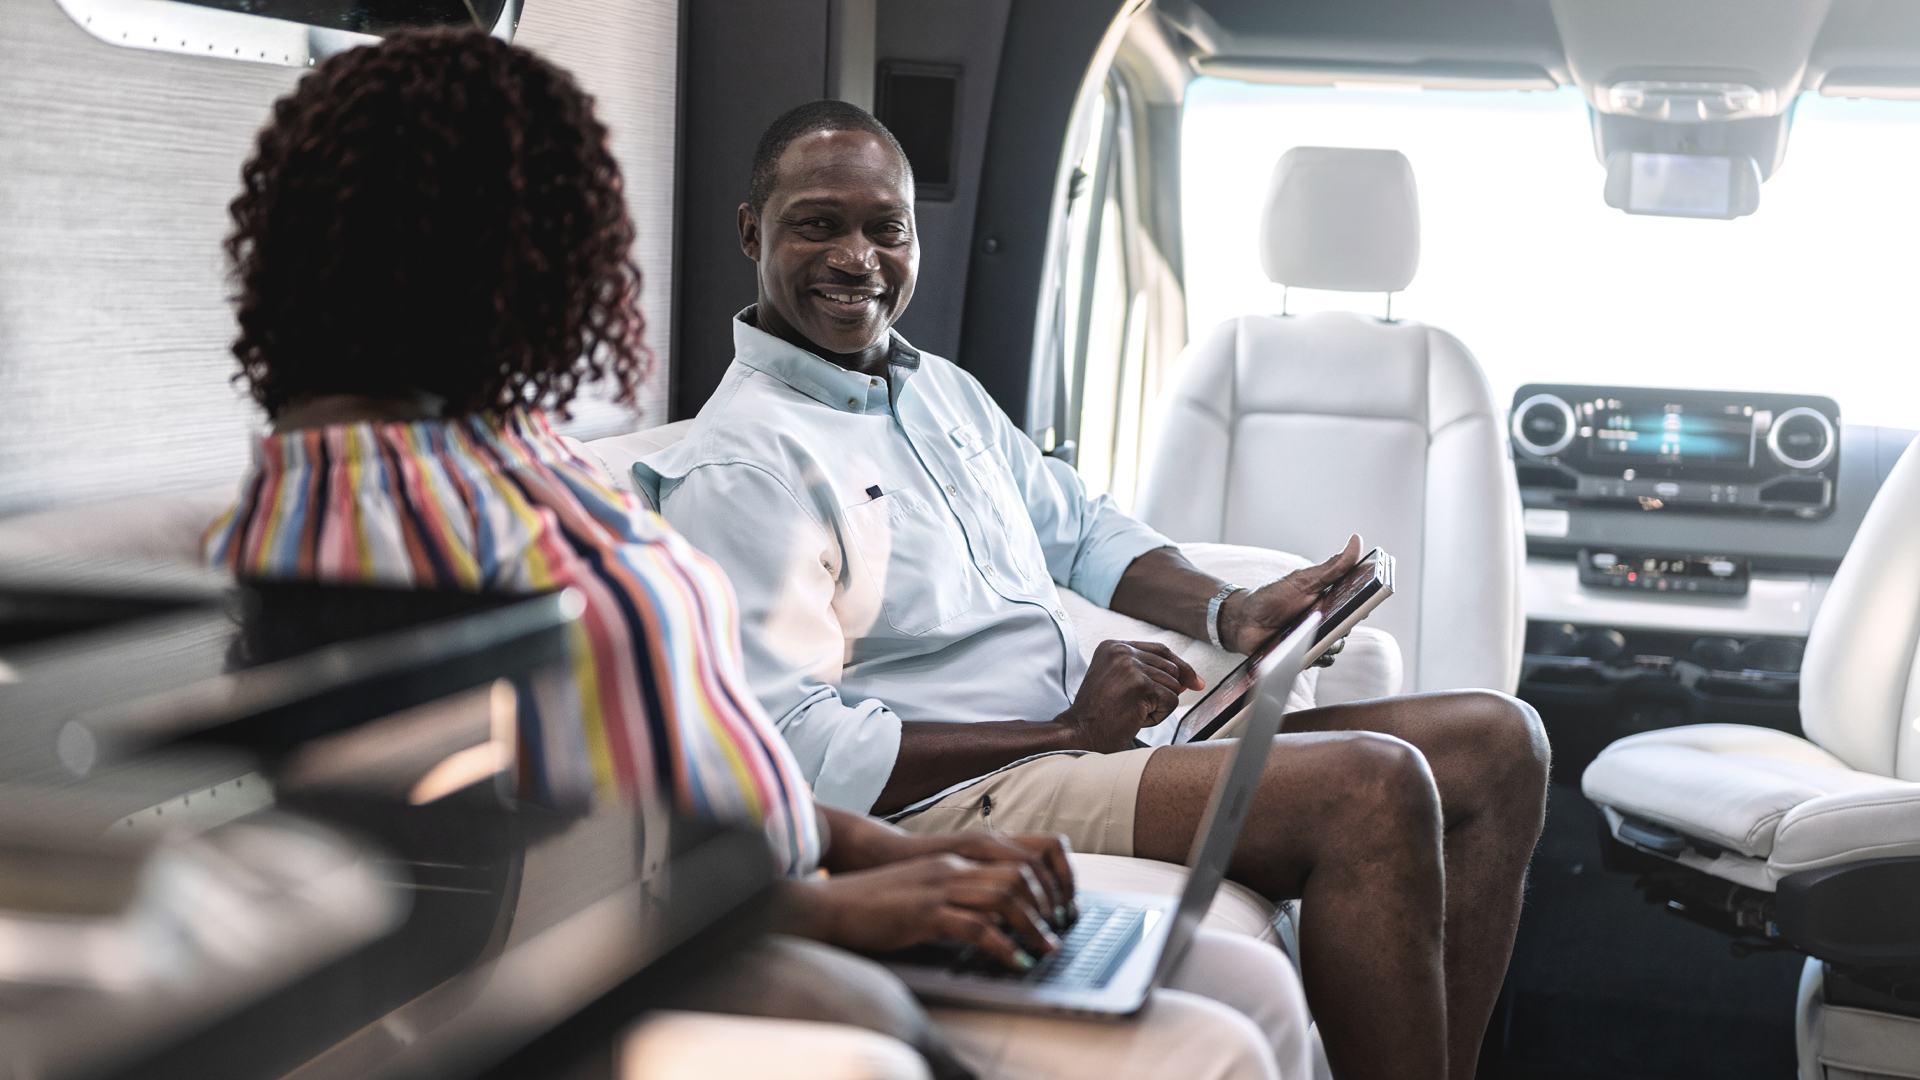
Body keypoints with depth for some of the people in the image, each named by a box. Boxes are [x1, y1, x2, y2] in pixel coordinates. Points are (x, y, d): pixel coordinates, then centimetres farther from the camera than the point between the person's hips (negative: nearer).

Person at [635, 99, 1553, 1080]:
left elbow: (1082, 530, 26)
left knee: (1495, 742, 1)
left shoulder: (942, 390, 17)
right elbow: (804, 757, -19)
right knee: (1374, 788, -27)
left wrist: (1230, 612, 6)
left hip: (1097, 735, 10)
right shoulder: (733, 466, -12)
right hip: (953, 800, -9)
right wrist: (1068, 731, -18)